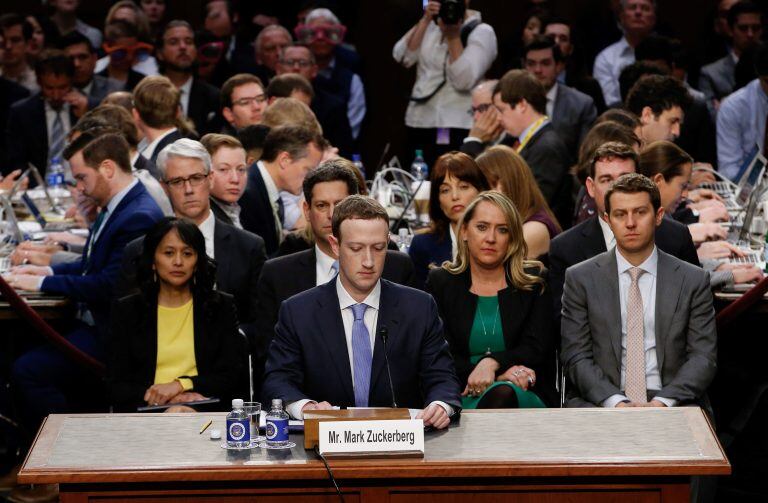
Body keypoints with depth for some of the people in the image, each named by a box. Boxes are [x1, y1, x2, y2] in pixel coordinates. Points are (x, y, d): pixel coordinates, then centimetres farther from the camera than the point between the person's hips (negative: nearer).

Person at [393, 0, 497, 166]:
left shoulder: (481, 32, -4)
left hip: (455, 128, -6)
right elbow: (402, 58, -1)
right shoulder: (431, 26, 13)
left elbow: (464, 81, -17)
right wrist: (425, 20, -6)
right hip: (418, 123, 6)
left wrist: (453, 36, -16)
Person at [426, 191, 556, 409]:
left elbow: (537, 350, 2)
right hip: (461, 397, -1)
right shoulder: (441, 283, 12)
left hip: (525, 396, 1)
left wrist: (492, 363, -19)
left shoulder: (534, 282, 12)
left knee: (502, 393, -38)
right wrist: (500, 374, -12)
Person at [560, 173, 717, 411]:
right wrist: (615, 401, -16)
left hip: (671, 404, 1)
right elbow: (576, 357, 1)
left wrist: (663, 401, -14)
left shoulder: (693, 280, 9)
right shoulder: (580, 279, 8)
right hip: (600, 403, -1)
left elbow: (703, 356, 3)